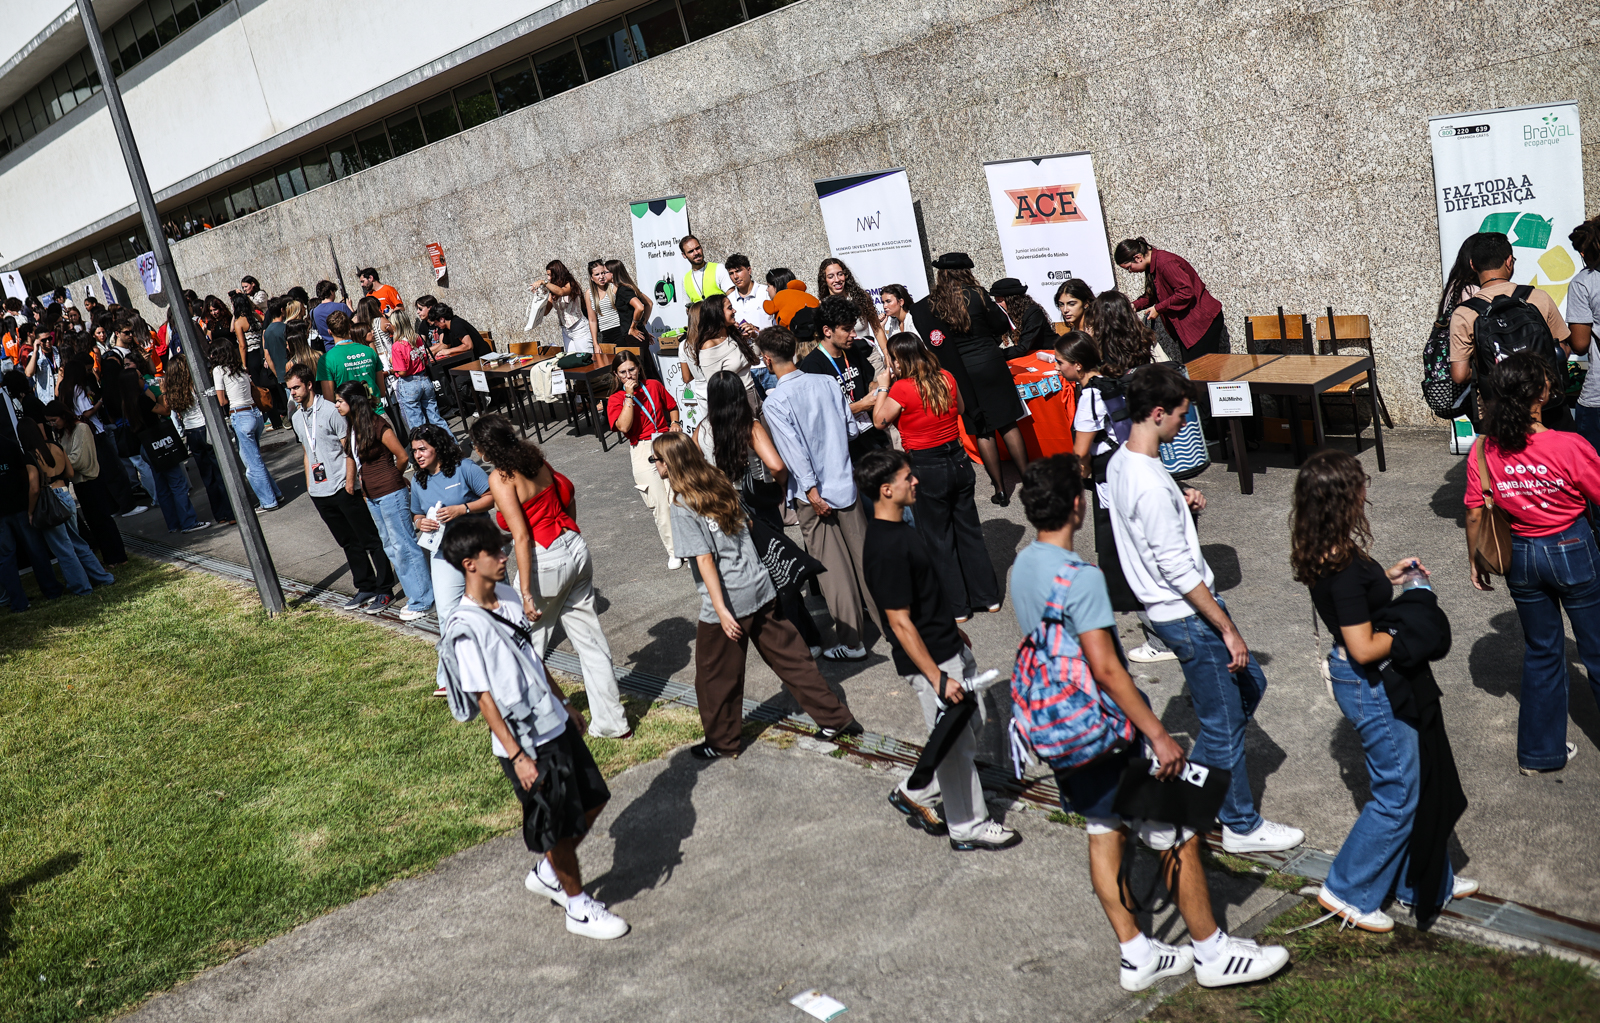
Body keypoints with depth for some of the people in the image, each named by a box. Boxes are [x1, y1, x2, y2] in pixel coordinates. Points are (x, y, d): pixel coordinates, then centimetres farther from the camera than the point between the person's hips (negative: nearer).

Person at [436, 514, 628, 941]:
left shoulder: (508, 597, 3)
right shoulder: (466, 628, -21)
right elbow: (483, 697, -19)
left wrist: (565, 703, 20)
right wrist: (517, 756, -18)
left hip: (556, 723, 8)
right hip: (526, 743, -8)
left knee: (593, 800, 17)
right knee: (559, 827, 6)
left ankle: (547, 873, 38)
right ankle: (578, 907, 29)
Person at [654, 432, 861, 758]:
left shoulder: (683, 507, -15)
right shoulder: (722, 486, 5)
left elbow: (704, 560, -19)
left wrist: (721, 610, -19)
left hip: (728, 603, -7)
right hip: (760, 589, 7)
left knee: (717, 678, 12)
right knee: (790, 656, 15)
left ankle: (721, 742, 28)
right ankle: (835, 718, 20)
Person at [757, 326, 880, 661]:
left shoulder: (775, 401, -14)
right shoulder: (827, 383, 1)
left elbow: (793, 450, -19)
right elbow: (852, 428, 6)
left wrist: (811, 491, -18)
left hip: (813, 494, -5)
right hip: (846, 482, 5)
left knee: (834, 569, 3)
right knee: (864, 555, 16)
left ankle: (852, 642, 10)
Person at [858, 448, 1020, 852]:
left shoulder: (899, 526, 4)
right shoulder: (885, 549, -27)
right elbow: (900, 622, -25)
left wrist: (953, 628, 25)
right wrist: (937, 677, -22)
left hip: (950, 647, 10)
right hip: (929, 660, -10)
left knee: (973, 723, 20)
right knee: (956, 744, 6)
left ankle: (914, 794, 33)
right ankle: (969, 827, 25)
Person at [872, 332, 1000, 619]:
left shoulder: (902, 389, -18)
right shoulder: (946, 378, -1)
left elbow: (880, 421, -4)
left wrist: (883, 386, 1)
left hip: (926, 469, -6)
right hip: (958, 460, 6)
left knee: (939, 540, 9)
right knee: (969, 530, 18)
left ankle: (956, 607, 18)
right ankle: (987, 596, 28)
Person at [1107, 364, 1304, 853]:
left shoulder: (1120, 463, 2)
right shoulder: (1151, 486, -28)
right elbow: (1178, 570, -26)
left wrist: (1182, 504, 1)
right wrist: (1228, 629, -19)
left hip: (1170, 608, 10)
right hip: (1188, 614, -10)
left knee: (1250, 683, 23)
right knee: (1224, 722, 6)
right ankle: (1242, 825, 24)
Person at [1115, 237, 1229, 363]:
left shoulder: (1165, 263, -21)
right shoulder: (1152, 265, 9)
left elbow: (1186, 292, -25)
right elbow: (1152, 295, 20)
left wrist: (1158, 308, -19)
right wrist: (1134, 305, 2)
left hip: (1203, 321, -10)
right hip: (1185, 324, 10)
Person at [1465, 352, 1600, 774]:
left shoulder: (1484, 450, -13)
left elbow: (1475, 515, -4)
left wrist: (1476, 561, 10)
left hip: (1520, 556, 4)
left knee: (1541, 652, 20)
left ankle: (1540, 752, 30)